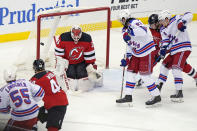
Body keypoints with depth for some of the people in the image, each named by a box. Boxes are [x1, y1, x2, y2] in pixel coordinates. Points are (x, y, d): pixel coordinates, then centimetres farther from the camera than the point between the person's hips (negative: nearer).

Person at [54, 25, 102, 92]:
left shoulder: (87, 39, -17)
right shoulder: (63, 38, -22)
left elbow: (90, 56, -8)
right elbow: (59, 53, -12)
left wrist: (91, 68, -7)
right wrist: (61, 65, -18)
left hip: (81, 62, 1)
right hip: (68, 62, -1)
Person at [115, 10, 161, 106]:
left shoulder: (134, 22, -18)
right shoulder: (125, 30, 10)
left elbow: (143, 31, -38)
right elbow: (129, 46, 16)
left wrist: (130, 32, -41)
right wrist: (127, 59, 8)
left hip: (147, 52, -9)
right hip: (136, 54, 9)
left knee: (144, 75, -8)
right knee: (130, 71, 8)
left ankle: (156, 96, 2)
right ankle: (128, 96, 18)